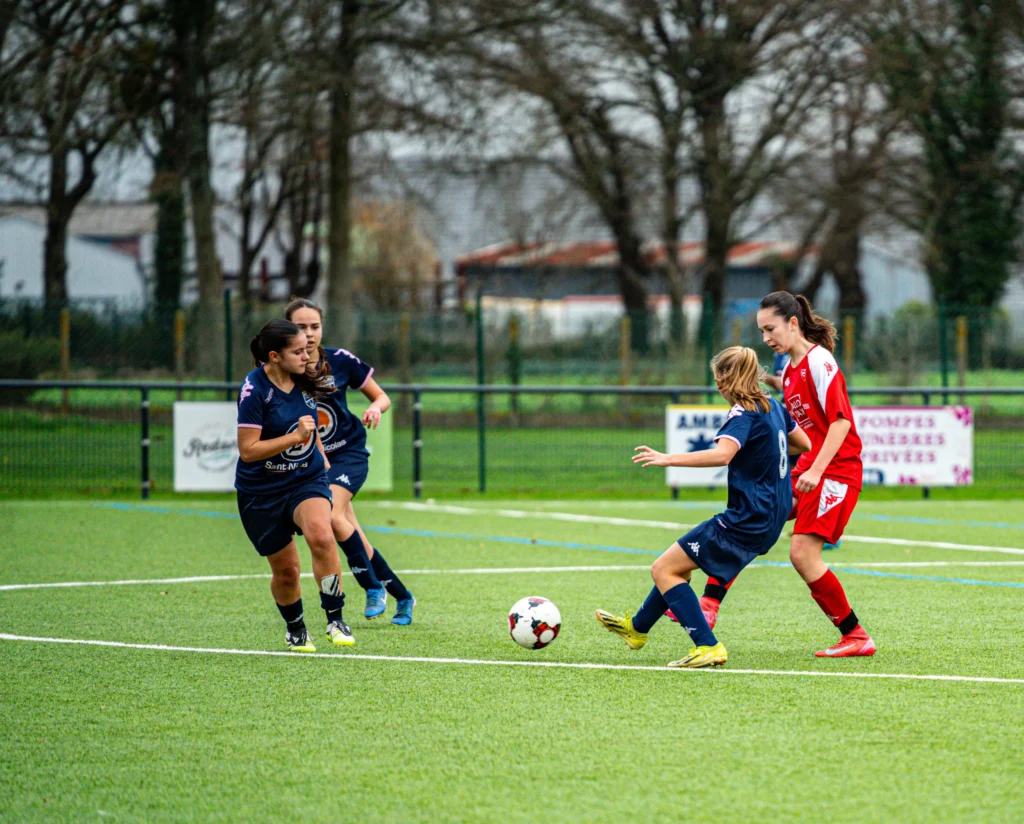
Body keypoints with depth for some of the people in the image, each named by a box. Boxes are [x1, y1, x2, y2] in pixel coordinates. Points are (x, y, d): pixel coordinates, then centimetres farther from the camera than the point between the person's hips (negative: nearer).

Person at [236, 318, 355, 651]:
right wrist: (296, 437, -26)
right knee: (285, 570, 4)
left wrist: (321, 455, 26)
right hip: (262, 492, -3)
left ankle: (335, 621, -19)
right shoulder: (255, 390, -18)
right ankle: (295, 630, 33)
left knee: (321, 537, -28)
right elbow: (248, 450, -22)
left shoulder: (303, 380, 1)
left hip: (307, 479, 3)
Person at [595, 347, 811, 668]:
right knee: (676, 563, 25)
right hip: (770, 518, 10)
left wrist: (668, 459, -35)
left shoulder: (745, 414, -17)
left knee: (663, 569, -6)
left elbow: (722, 453, -35)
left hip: (746, 521, -10)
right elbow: (804, 444, 24)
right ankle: (637, 627, 40)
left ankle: (707, 647, -14)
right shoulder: (774, 407, 10)